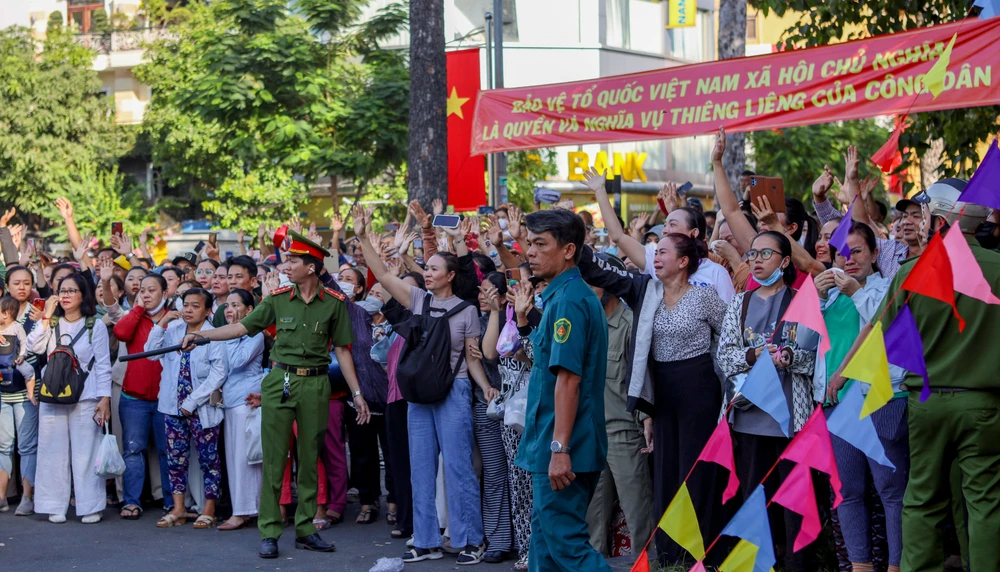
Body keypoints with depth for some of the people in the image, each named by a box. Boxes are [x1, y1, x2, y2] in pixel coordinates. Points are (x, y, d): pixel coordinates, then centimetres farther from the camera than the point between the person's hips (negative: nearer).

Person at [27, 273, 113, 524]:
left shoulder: (95, 326, 4)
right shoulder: (52, 324, 13)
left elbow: (103, 365, -1)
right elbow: (36, 347, -5)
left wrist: (105, 398, -9)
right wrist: (46, 316, -6)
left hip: (85, 398, -3)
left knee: (86, 452, -4)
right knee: (54, 451, 2)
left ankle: (91, 507, 0)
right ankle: (55, 506, 8)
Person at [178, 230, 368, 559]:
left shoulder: (334, 303, 1)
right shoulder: (278, 299, 3)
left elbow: (341, 350, 5)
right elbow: (243, 327, 2)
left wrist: (357, 393, 4)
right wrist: (202, 335, -10)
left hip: (315, 385, 0)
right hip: (280, 381, 0)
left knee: (309, 460, 7)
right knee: (273, 460, 0)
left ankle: (305, 529, 16)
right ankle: (270, 532, 5)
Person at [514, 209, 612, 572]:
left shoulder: (567, 300, -17)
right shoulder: (569, 295, 15)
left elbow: (568, 378, -23)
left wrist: (560, 448, -24)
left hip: (562, 447, -10)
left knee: (565, 541, -8)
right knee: (547, 535, 14)